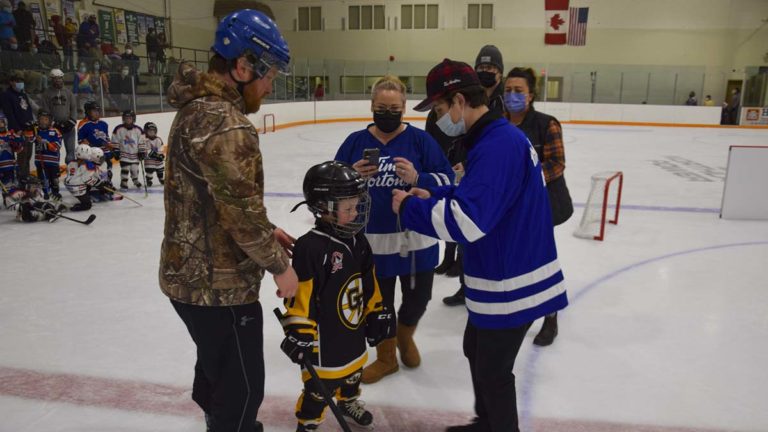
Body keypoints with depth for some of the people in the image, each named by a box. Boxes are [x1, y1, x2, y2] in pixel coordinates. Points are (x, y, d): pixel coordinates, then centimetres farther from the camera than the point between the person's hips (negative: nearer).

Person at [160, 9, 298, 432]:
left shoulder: (197, 107, 9)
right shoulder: (224, 122, -25)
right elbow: (242, 209, -25)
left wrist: (266, 232, 14)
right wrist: (279, 266, -11)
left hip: (191, 273, 10)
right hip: (219, 284, -10)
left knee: (216, 363, 30)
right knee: (242, 386, 7)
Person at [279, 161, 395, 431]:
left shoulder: (357, 241, -1)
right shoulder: (310, 248, -25)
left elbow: (369, 284, 10)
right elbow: (300, 296, -22)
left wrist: (377, 315, 12)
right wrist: (299, 334, -20)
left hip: (353, 330, 8)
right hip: (323, 338, -7)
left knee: (352, 371, 28)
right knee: (320, 387, 8)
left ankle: (349, 402, 56)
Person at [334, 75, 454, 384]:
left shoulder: (421, 140, -4)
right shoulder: (355, 142, 2)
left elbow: (446, 181, -9)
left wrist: (417, 178, -27)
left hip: (416, 239, -1)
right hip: (372, 241, 1)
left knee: (418, 298, 13)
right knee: (377, 302, 14)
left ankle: (405, 337, 47)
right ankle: (386, 357, 38)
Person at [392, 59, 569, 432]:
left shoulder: (498, 145, -26)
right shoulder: (497, 138, 7)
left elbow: (467, 221, -32)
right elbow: (479, 197, 19)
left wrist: (409, 207, -19)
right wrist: (432, 195, 5)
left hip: (510, 286, -10)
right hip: (501, 276, 10)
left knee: (493, 371, 9)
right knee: (476, 350, 25)